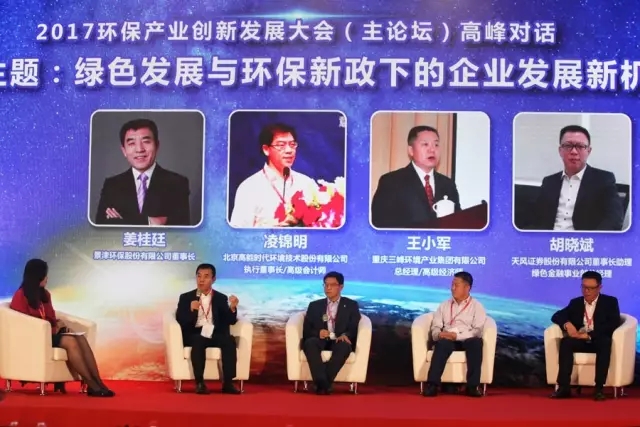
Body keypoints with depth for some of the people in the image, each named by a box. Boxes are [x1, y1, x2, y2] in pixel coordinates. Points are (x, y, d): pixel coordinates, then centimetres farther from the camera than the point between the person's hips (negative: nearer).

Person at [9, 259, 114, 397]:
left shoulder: (44, 294, 15)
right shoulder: (20, 296, -8)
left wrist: (57, 324, -3)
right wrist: (50, 328, -15)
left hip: (49, 332, 7)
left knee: (81, 338, -24)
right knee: (70, 341, -32)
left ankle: (98, 382, -35)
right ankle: (92, 385, -33)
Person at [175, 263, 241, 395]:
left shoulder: (221, 298, 13)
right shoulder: (186, 297, 10)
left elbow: (231, 321, 2)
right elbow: (180, 321, -2)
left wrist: (232, 308, -18)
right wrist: (191, 310, -20)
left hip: (215, 334, 2)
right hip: (195, 335, -1)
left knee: (230, 340, -29)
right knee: (198, 341, -36)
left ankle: (228, 383, -29)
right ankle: (199, 382, -31)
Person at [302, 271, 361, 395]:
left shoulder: (351, 305, 15)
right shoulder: (314, 305, 18)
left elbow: (354, 328, 3)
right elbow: (306, 330, 10)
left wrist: (345, 335, -20)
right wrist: (318, 333, -14)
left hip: (339, 341, -1)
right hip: (320, 340, 1)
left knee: (344, 346, -38)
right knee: (310, 343, -35)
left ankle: (324, 383, -39)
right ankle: (322, 383, -43)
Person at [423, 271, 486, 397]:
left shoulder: (476, 306, 8)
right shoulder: (444, 305, 19)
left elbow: (478, 331, -5)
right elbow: (435, 327, 12)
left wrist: (457, 335, -18)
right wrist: (439, 334, -13)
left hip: (467, 340, -1)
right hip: (447, 340, 1)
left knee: (476, 342, -36)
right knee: (443, 343, -35)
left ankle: (472, 386, -36)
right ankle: (432, 384, -45)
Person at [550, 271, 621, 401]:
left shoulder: (610, 302, 5)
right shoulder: (575, 302, 16)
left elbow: (614, 325, -9)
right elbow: (556, 316, 9)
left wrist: (589, 335, -20)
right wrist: (567, 324, -16)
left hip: (599, 341, -2)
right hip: (581, 341, 3)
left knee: (605, 342, -38)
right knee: (565, 342, -30)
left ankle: (599, 387, -39)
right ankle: (564, 387, -35)